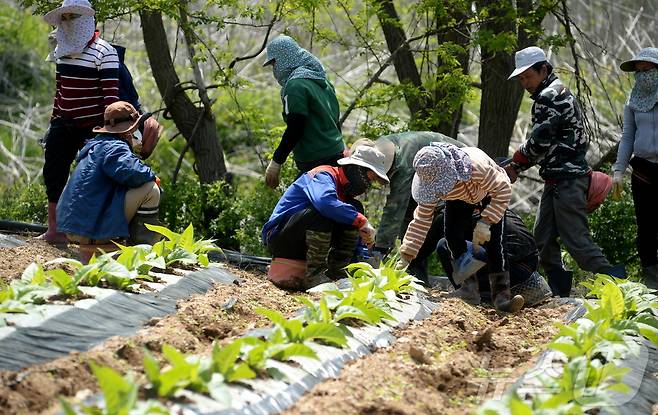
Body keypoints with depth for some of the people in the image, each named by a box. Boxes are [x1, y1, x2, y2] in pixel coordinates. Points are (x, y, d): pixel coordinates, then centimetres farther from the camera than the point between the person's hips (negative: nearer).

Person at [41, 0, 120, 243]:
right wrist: (54, 121, 17)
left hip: (91, 126, -7)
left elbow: (111, 93, -16)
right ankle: (54, 228, 11)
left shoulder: (104, 53, -13)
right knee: (53, 172, 4)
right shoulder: (61, 50, 9)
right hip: (64, 123, 7)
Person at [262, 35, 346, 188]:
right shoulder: (322, 81, 15)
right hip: (336, 154, 9)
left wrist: (276, 162, -14)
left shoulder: (296, 85, -14)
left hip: (316, 162, -9)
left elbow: (295, 129, -19)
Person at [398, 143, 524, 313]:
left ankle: (501, 293, -22)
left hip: (489, 194, -4)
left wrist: (485, 222, -43)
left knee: (494, 239, -21)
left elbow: (503, 189, -35)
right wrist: (405, 257, -26)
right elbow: (422, 219, -23)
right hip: (460, 199, 4)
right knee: (452, 233, -18)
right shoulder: (432, 182, -30)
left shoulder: (476, 166, -46)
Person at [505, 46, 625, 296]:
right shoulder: (560, 93, 21)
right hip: (557, 180, 11)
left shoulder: (550, 96, -12)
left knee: (575, 238, -12)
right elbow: (544, 145, 21)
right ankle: (558, 290, 15)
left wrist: (515, 164, 0)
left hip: (566, 179, -11)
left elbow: (539, 141, -16)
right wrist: (517, 167, 11)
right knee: (543, 237, 11)